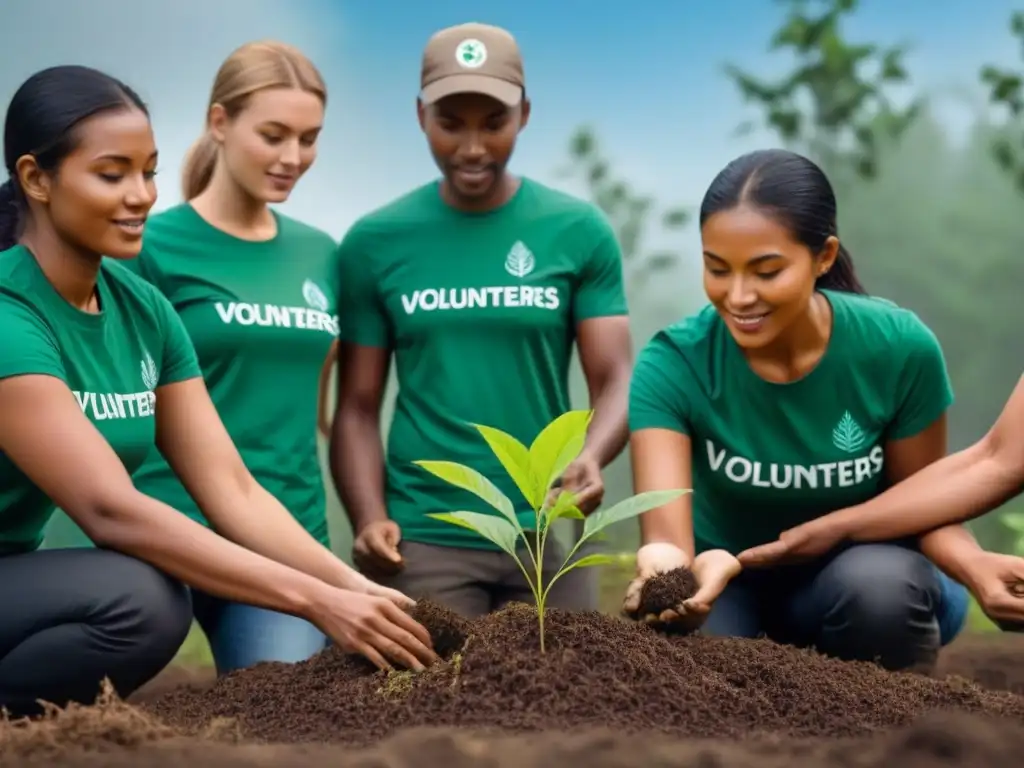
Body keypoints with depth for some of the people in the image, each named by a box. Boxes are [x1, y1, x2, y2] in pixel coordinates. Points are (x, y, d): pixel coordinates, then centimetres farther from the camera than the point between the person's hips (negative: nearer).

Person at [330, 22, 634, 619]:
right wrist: (370, 519, -12)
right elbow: (358, 407, 4)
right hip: (422, 538, 0)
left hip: (545, 533, 1)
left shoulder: (580, 231, 1)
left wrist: (590, 457, -24)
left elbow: (616, 381, -2)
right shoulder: (375, 242, 2)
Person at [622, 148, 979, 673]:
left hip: (858, 576, 0)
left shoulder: (899, 348, -20)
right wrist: (668, 576, -56)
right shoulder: (673, 364, -23)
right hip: (728, 585, 0)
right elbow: (666, 534, -32)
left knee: (883, 586, -35)